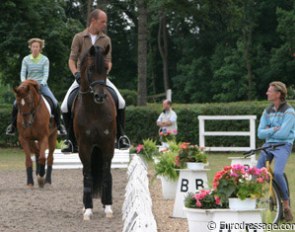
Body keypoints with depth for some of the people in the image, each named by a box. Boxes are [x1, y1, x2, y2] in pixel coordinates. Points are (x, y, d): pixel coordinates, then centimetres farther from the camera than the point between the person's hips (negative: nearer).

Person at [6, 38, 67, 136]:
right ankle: (13, 125, 3)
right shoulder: (26, 59, 6)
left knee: (55, 103, -20)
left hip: (42, 85, -1)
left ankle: (59, 125, -2)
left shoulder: (45, 60, 2)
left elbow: (46, 74, -5)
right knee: (16, 103, -16)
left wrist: (42, 84, -23)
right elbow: (23, 73, 1)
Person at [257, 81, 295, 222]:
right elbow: (260, 133, 3)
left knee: (277, 173, -26)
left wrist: (268, 131, -4)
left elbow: (283, 133, -18)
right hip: (268, 145, 6)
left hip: (283, 146, -6)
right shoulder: (267, 112, 10)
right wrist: (274, 129, -13)